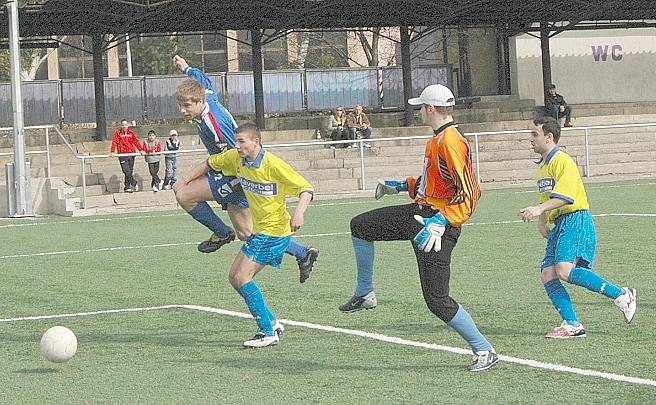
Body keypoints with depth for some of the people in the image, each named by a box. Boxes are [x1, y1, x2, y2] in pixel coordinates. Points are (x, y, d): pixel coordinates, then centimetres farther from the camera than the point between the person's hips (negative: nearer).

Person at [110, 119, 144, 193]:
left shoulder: (131, 133, 9)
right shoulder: (117, 133, 1)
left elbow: (136, 141, 3)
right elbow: (114, 142, -6)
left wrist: (141, 150, -9)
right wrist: (112, 152, -19)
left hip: (131, 154, 3)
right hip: (122, 154, -3)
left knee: (130, 171, 6)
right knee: (126, 171, -13)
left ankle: (127, 187, 13)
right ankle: (134, 184, 0)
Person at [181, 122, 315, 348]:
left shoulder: (274, 165, -20)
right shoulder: (236, 158, 1)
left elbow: (306, 189, -20)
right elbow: (210, 164, 20)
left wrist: (299, 212, -37)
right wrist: (185, 181, 17)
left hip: (274, 231, -9)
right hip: (259, 231, 9)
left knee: (242, 278, -15)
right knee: (235, 277, 8)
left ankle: (268, 333, -11)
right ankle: (271, 323, 14)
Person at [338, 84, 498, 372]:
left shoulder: (451, 142, -22)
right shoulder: (436, 139, 10)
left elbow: (468, 193, -27)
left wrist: (440, 222, -34)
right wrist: (403, 186, 33)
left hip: (438, 222, -10)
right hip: (420, 213, 10)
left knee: (437, 300, -9)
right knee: (360, 226, 16)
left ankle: (484, 351, 2)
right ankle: (365, 294, 26)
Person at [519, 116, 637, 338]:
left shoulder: (562, 161, -9)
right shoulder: (543, 166, 21)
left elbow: (566, 196, -21)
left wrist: (538, 209, -28)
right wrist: (542, 223, 20)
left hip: (575, 221, -10)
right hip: (559, 224, 10)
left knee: (565, 270, -24)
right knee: (547, 273, -3)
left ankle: (622, 295, -16)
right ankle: (572, 324, -3)